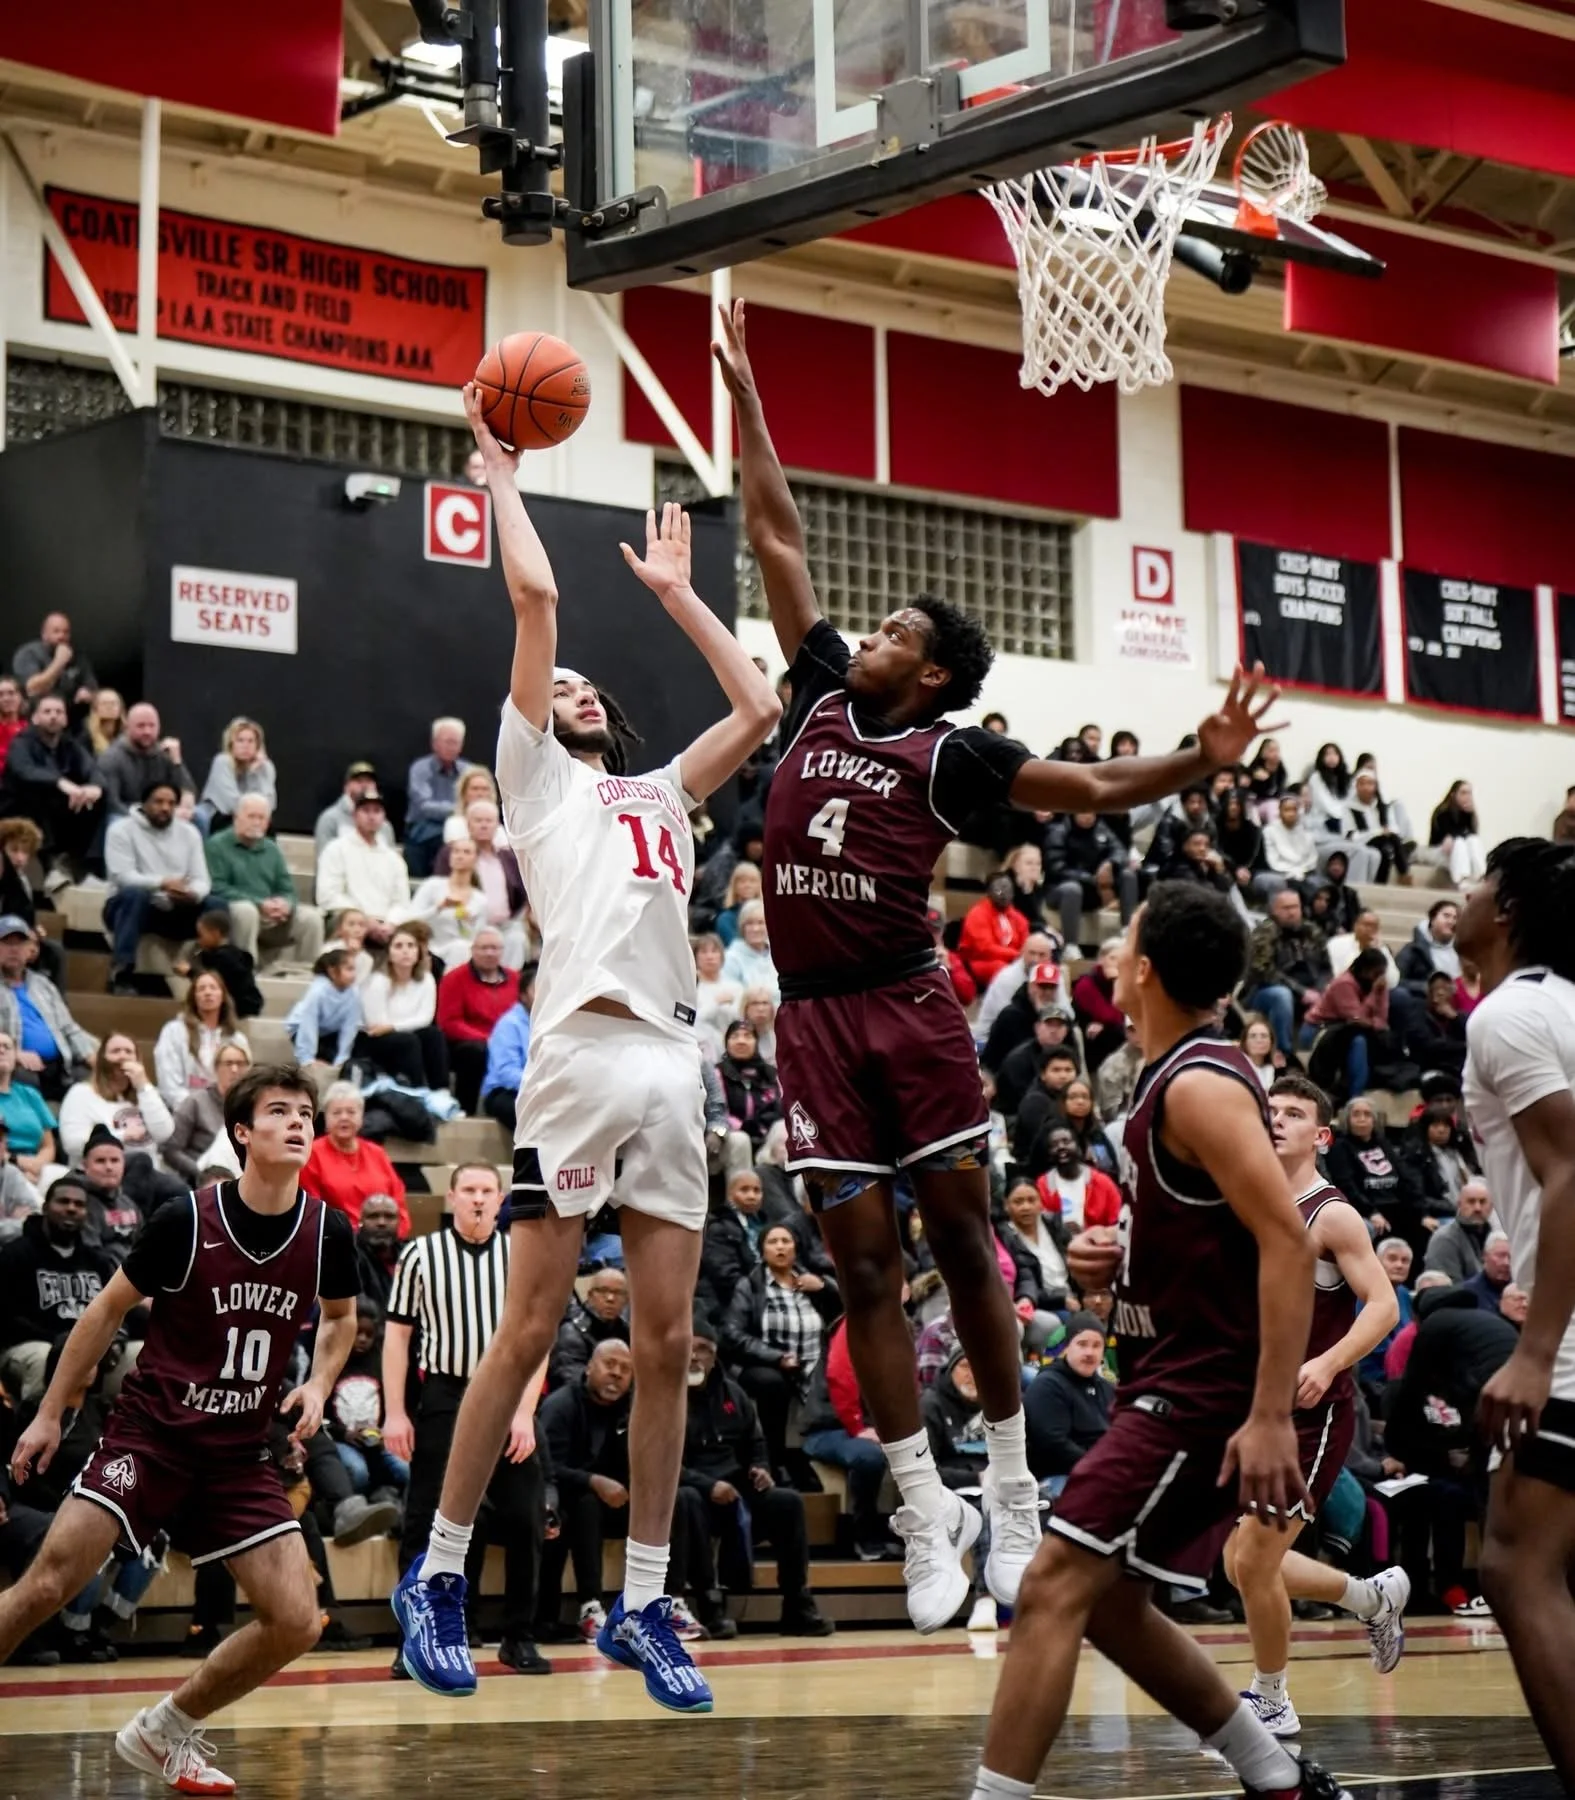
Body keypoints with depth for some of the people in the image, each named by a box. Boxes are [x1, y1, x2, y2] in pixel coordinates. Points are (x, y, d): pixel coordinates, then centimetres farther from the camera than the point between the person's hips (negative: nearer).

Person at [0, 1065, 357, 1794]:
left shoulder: (326, 1232, -1)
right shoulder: (187, 1219, -11)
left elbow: (340, 1316, 20)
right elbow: (109, 1310, 0)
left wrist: (319, 1383, 1)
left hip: (237, 1453, 4)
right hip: (149, 1432, -4)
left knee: (296, 1622, -7)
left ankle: (163, 1732, 14)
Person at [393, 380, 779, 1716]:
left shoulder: (660, 792, 30)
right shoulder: (535, 772, 14)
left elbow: (760, 709, 27)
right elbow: (535, 595, 7)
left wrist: (676, 592, 33)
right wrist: (502, 474, 17)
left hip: (674, 1066, 5)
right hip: (580, 1053, -5)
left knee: (666, 1344, 1)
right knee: (530, 1332, -7)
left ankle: (643, 1607, 6)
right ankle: (439, 1578, 3)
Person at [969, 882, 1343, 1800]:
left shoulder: (1200, 1086, -16)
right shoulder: (1180, 1078, 14)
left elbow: (1288, 1242, -24)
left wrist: (1272, 1414, -29)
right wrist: (1122, 1260, 7)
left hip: (1202, 1394, -11)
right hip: (1173, 1384, 11)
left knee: (1054, 1588, -15)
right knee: (1111, 1605, 17)